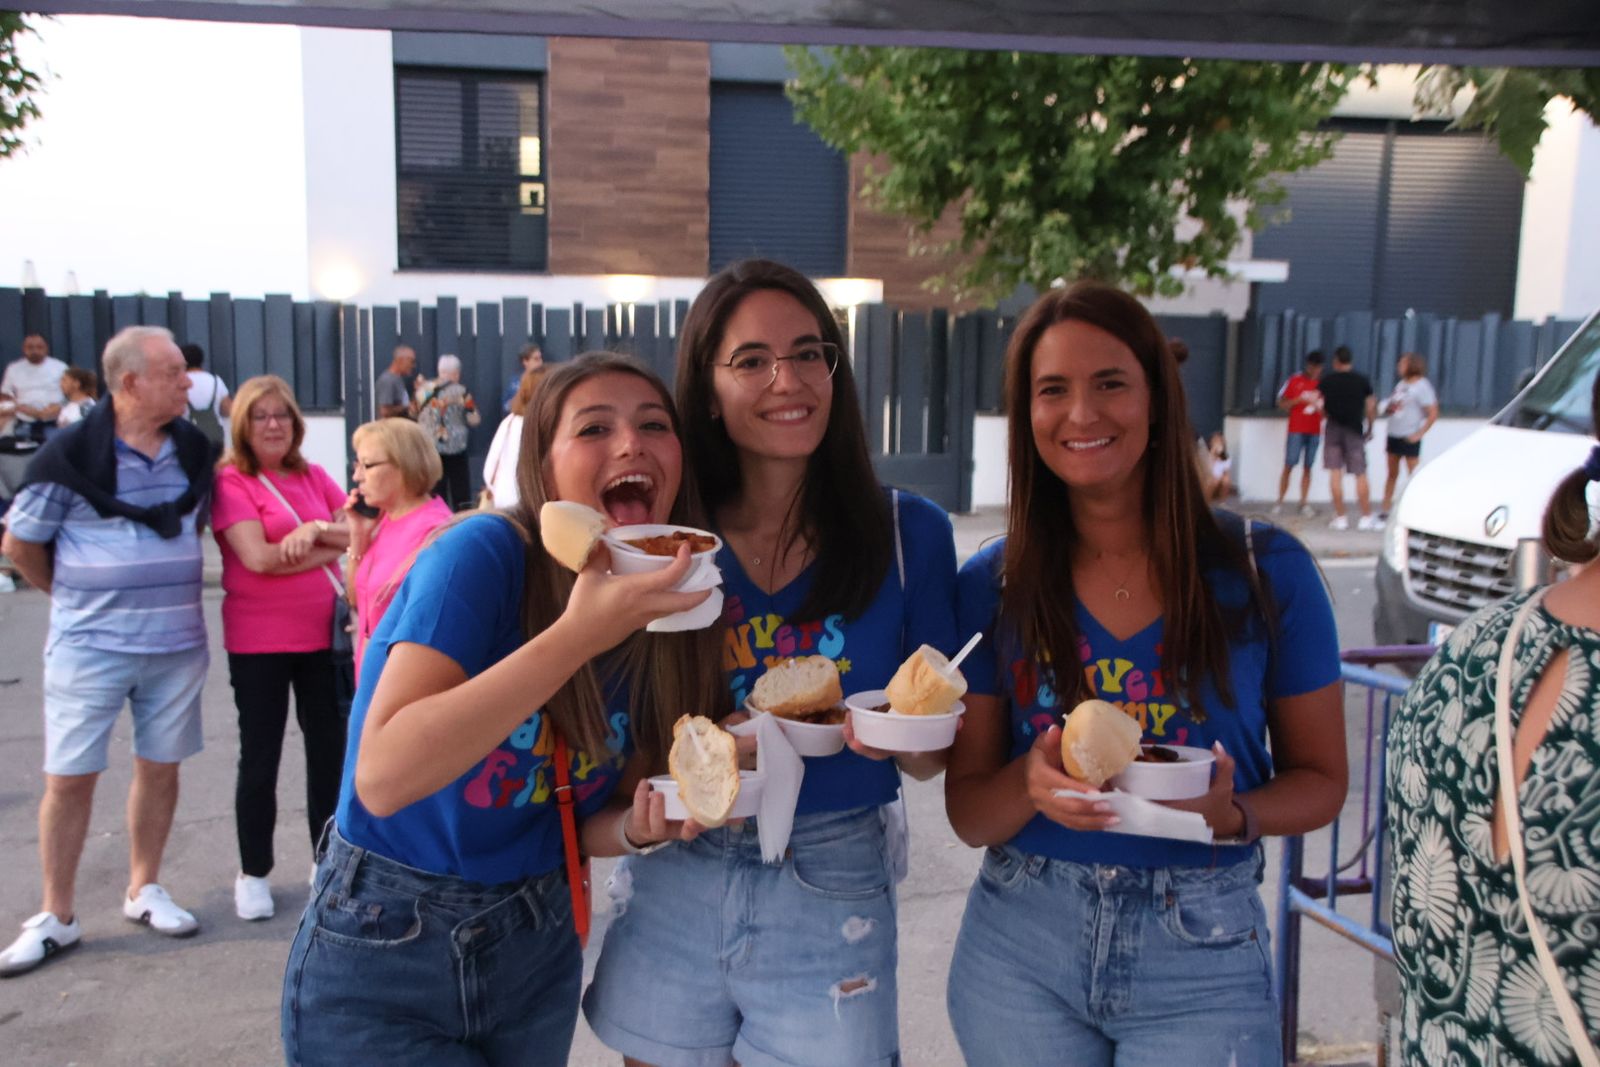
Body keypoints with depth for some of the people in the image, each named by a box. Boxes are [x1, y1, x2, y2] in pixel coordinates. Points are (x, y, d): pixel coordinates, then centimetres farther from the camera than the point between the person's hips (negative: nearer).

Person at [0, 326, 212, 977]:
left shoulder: (194, 449, 1)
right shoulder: (71, 453, -11)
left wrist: (167, 584, 11)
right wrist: (76, 595, 7)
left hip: (177, 643, 4)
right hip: (89, 647, -3)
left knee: (160, 766, 12)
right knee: (70, 776, 4)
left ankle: (144, 890, 28)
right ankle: (56, 917, 17)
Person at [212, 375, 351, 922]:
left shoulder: (314, 477, 8)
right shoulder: (231, 480, -7)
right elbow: (258, 557, -18)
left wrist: (316, 530, -15)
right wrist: (333, 548, -9)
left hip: (324, 636, 5)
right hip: (259, 643, -4)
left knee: (330, 752, 11)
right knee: (259, 759, 6)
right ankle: (253, 873, 22)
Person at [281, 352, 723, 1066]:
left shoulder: (668, 611, -4)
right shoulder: (485, 554, -21)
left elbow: (571, 822, 5)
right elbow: (384, 776, -32)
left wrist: (639, 826, -17)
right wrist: (579, 634, -36)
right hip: (377, 961, -5)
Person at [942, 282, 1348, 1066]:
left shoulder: (1266, 570, -8)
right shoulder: (993, 584, -5)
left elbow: (1320, 780, 1)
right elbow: (967, 811, -1)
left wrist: (1231, 814, -18)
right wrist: (1032, 781, -22)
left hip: (1203, 954, -1)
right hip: (1020, 945, 2)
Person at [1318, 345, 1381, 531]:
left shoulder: (1327, 381, 0)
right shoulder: (1362, 380, 1)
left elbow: (1321, 407, 2)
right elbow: (1371, 408, 3)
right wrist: (1370, 428, 16)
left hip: (1333, 428, 0)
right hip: (1355, 430, 0)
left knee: (1335, 473, 3)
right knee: (1360, 474, 5)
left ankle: (1340, 517, 3)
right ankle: (1366, 517, 7)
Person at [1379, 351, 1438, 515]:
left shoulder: (1422, 386, -9)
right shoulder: (1400, 384, 12)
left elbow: (1433, 414, -12)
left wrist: (1419, 434, -16)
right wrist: (1389, 408, 2)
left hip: (1409, 438, -7)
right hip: (1393, 435, 7)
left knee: (1414, 475, -4)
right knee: (1392, 474, 12)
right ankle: (1385, 510, 16)